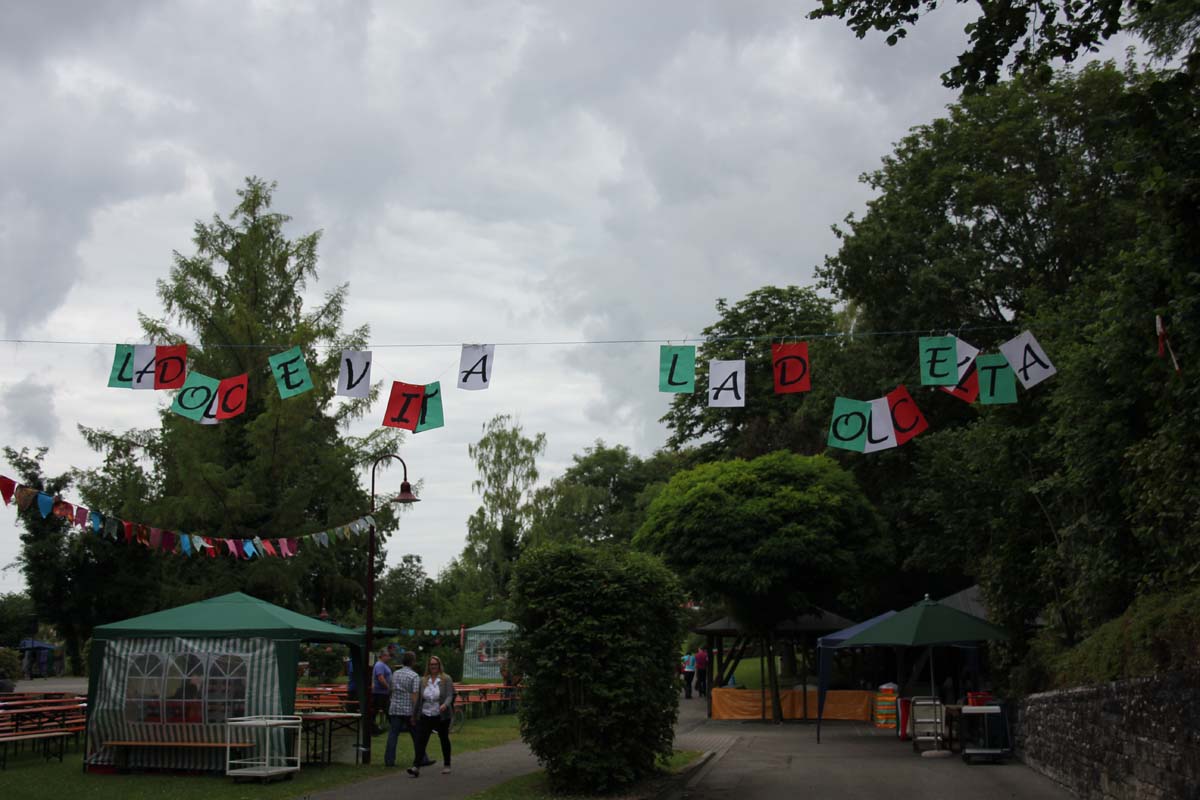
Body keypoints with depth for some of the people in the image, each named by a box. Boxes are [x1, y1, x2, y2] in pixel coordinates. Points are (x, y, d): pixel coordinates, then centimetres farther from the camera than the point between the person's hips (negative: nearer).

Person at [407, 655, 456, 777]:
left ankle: (446, 765, 26)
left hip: (441, 716, -2)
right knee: (421, 741, -8)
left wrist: (445, 704, -31)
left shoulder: (446, 679, -3)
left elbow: (449, 696, -11)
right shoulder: (423, 680, 8)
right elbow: (418, 698, 14)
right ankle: (416, 767, -13)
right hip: (425, 716, 2)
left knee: (444, 740, 11)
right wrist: (414, 714, 16)